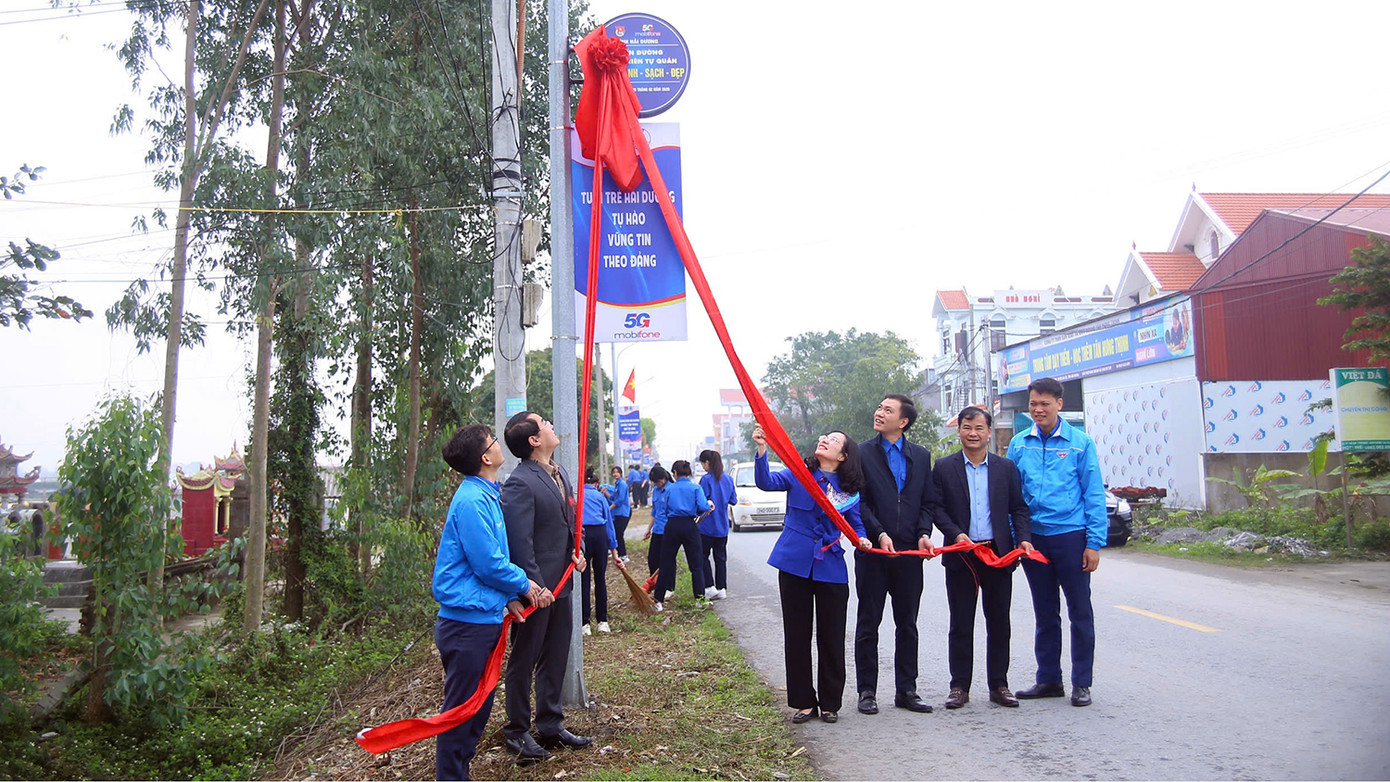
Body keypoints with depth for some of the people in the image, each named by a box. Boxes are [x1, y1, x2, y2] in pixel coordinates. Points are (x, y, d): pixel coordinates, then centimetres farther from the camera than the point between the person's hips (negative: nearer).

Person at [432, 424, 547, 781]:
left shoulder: (486, 496, 12)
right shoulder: (472, 501, -19)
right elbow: (488, 563, -19)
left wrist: (509, 597, 8)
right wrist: (523, 584, -5)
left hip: (484, 618, 10)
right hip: (468, 622, -10)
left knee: (478, 710, 19)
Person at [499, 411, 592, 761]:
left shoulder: (559, 473, 9)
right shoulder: (521, 483, -20)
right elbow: (520, 542, -22)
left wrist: (575, 551, 5)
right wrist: (535, 585, -22)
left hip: (559, 584, 9)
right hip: (534, 588, -9)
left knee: (555, 658, 18)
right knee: (524, 661, 7)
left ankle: (550, 726, 32)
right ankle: (517, 732, 22)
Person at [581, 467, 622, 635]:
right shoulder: (599, 496, 16)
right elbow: (609, 523, 16)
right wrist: (614, 552, 19)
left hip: (580, 534, -1)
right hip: (599, 534, 1)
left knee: (583, 579, 6)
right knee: (600, 578, 11)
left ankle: (585, 623, 8)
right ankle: (603, 621, 16)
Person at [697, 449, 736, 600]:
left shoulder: (706, 479, -15)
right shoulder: (728, 478, 4)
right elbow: (733, 501, 10)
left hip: (707, 525, -6)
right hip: (723, 526, 6)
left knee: (703, 556, 7)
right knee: (721, 557, 12)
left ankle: (709, 587, 0)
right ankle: (722, 588, 13)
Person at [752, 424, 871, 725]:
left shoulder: (849, 489, 4)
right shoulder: (798, 474, 0)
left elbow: (856, 523, 11)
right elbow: (766, 482, -16)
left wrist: (862, 539, -12)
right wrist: (762, 449, -31)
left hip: (831, 568, 1)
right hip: (795, 563, 0)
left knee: (831, 637, 6)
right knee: (796, 635, 7)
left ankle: (830, 703, 22)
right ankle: (803, 701, 20)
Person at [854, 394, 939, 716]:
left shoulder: (921, 456, 9)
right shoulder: (862, 453, -1)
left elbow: (929, 501, 10)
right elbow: (858, 501, -5)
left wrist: (924, 533, -6)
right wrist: (878, 534, -15)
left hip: (909, 551, 3)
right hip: (873, 552, -3)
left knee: (907, 624, 10)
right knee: (868, 624, 5)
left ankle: (906, 690, 20)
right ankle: (867, 691, 14)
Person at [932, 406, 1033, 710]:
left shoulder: (1006, 467, 8)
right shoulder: (944, 467, 2)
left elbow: (1018, 508, 8)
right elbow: (937, 509, -1)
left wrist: (1024, 538, -7)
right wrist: (956, 534, -15)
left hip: (999, 554, 2)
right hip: (961, 556, -1)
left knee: (999, 623, 8)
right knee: (961, 624, 5)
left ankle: (998, 685, 20)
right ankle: (959, 686, 13)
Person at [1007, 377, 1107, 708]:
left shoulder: (1080, 442, -4)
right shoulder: (1019, 444, 5)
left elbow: (1094, 495, -3)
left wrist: (1094, 543, -8)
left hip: (1071, 536, -3)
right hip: (1034, 538, 3)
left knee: (1080, 611, 4)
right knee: (1045, 612, 13)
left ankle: (1081, 683, 15)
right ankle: (1049, 679, 24)